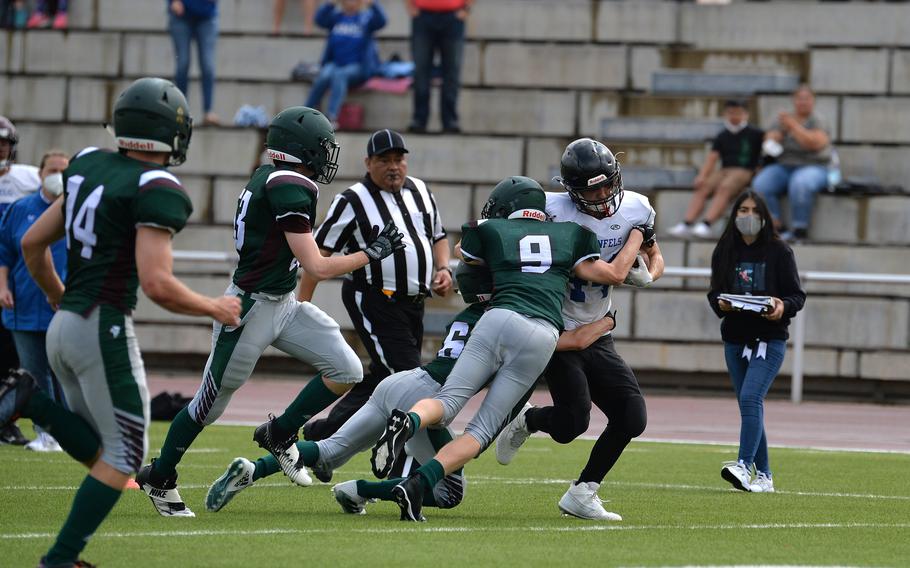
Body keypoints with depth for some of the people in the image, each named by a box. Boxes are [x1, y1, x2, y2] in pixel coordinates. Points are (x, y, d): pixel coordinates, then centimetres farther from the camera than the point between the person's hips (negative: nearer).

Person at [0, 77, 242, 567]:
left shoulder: (89, 166, 10)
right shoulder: (156, 190, -14)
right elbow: (157, 285, -21)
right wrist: (215, 309, -4)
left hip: (63, 325, 8)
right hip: (103, 329, -8)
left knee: (100, 451, 17)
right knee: (124, 454, 3)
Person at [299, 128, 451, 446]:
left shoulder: (420, 192, 12)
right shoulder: (353, 201, -8)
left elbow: (438, 237, 25)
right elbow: (319, 253, -7)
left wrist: (443, 269, 4)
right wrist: (302, 306, -11)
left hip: (412, 303, 8)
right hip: (373, 301, -8)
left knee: (383, 379, 12)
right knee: (408, 379, -14)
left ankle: (322, 433, 22)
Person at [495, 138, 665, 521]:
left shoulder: (635, 209, -3)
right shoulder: (553, 210, -19)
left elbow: (654, 257, 14)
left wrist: (644, 274, -8)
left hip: (597, 336, 6)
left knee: (632, 418, -4)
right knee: (572, 423, -16)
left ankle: (582, 494, 12)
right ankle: (526, 421, 21)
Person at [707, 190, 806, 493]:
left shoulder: (779, 251, -3)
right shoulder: (724, 251, 8)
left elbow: (797, 295, -1)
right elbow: (714, 293, 12)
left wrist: (783, 307, -22)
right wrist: (721, 303, -12)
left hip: (769, 339, -5)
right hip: (735, 339, 5)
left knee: (750, 398, -22)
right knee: (749, 406, 8)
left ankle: (744, 465, -31)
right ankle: (764, 476, 15)